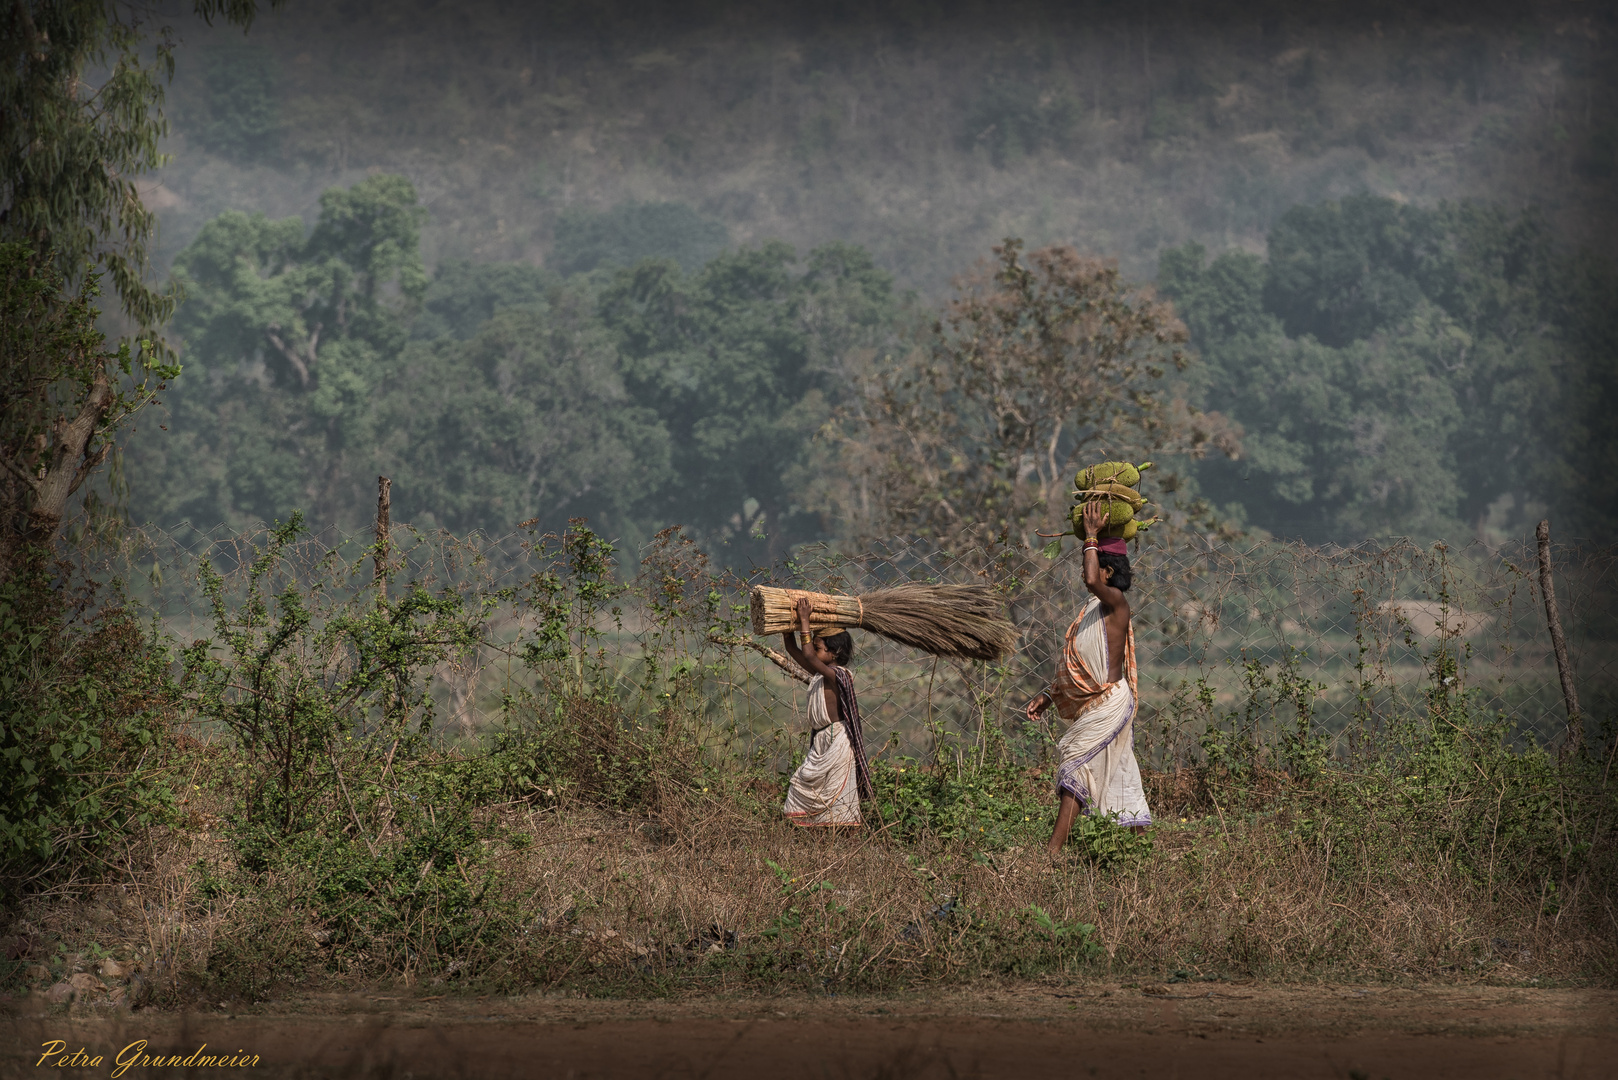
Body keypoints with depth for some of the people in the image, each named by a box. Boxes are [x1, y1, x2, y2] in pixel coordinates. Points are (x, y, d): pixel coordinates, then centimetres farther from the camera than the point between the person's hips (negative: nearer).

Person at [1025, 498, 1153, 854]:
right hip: (1093, 704, 10)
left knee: (1076, 764, -16)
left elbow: (1091, 580, -32)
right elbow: (1076, 661, 22)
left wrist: (1091, 536, -20)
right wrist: (1049, 694, 18)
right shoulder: (1093, 609, 17)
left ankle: (1054, 848, -22)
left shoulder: (1116, 601, -10)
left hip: (1110, 701, -10)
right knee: (1117, 776, 10)